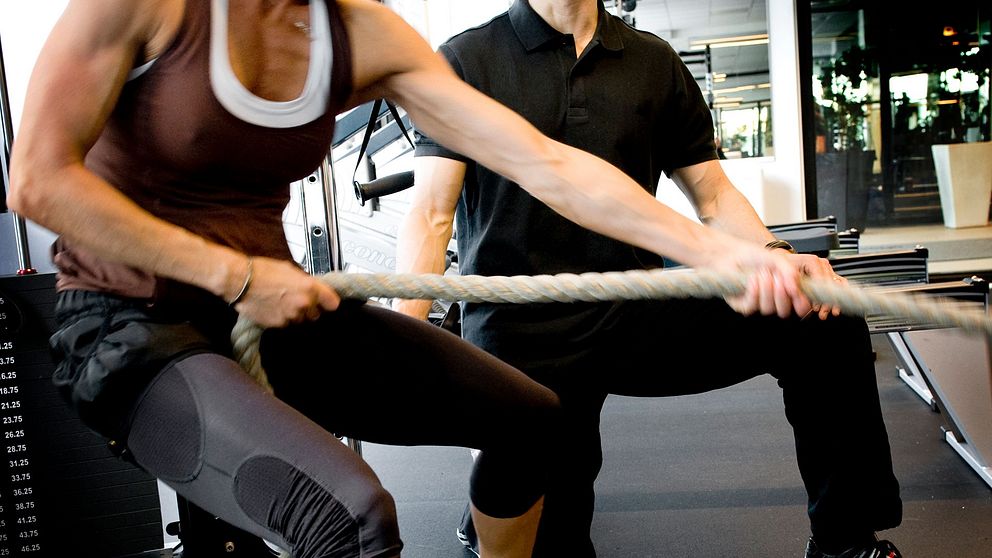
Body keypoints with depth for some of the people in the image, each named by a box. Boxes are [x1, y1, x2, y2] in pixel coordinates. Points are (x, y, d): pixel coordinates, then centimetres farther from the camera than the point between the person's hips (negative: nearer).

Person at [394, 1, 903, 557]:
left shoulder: (654, 62, 11)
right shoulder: (468, 58, 1)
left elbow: (714, 195, 11)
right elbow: (431, 213, -8)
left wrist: (774, 255, -10)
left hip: (633, 316, 3)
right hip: (520, 333, -3)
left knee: (826, 322, -11)